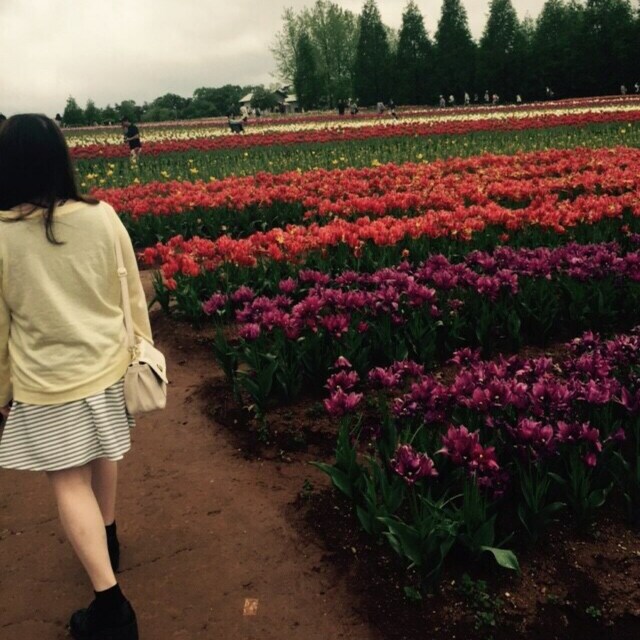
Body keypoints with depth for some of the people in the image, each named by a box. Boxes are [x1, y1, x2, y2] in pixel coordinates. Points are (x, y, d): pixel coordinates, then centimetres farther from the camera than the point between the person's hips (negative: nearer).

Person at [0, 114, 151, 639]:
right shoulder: (102, 218, -10)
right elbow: (133, 296, 0)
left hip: (46, 379, -3)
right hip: (107, 364, 3)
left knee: (69, 482, 6)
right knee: (103, 457, 24)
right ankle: (107, 539, 46)